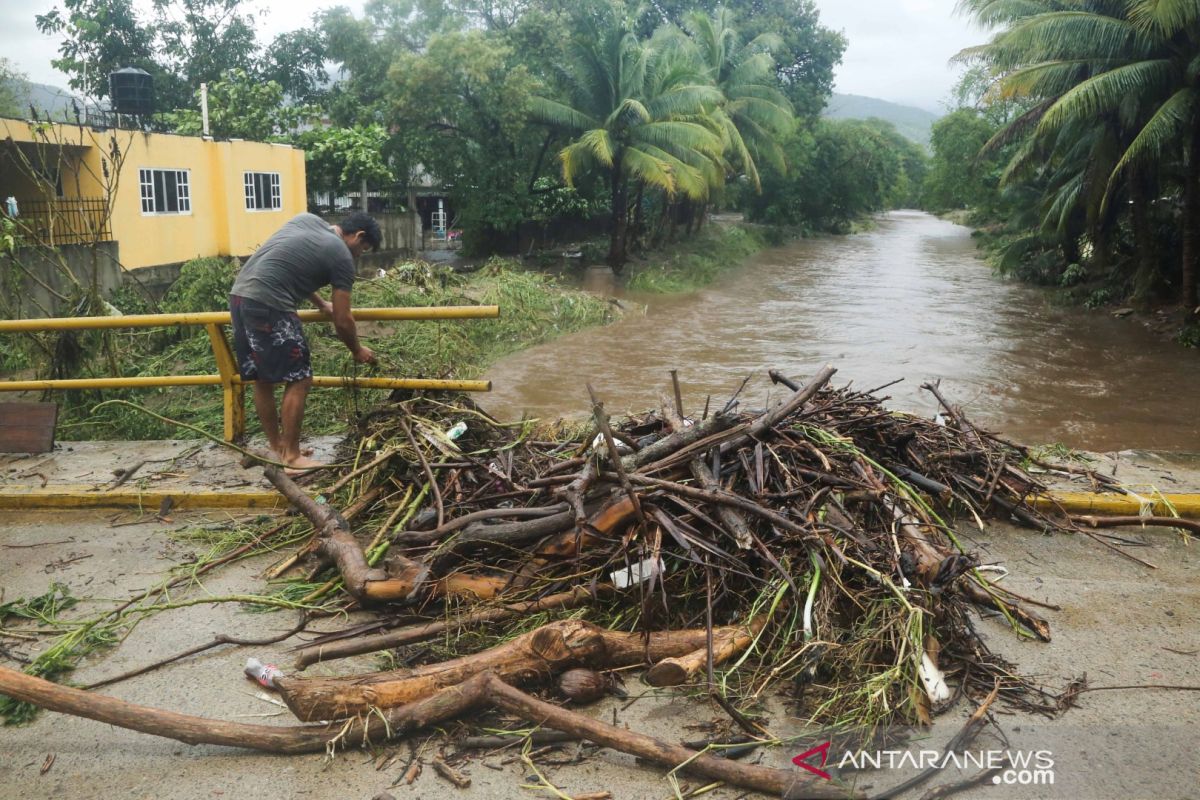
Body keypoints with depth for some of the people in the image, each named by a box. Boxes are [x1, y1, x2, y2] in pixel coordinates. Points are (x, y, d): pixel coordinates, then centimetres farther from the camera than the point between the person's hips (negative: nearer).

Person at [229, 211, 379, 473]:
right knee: (299, 380, 0)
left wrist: (322, 304, 37)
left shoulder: (306, 219, 19)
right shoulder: (342, 256, -2)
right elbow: (342, 322, 1)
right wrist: (357, 351, 19)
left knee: (263, 380, 16)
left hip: (240, 295, 9)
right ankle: (291, 457, 5)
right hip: (267, 305, -9)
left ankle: (276, 448, 28)